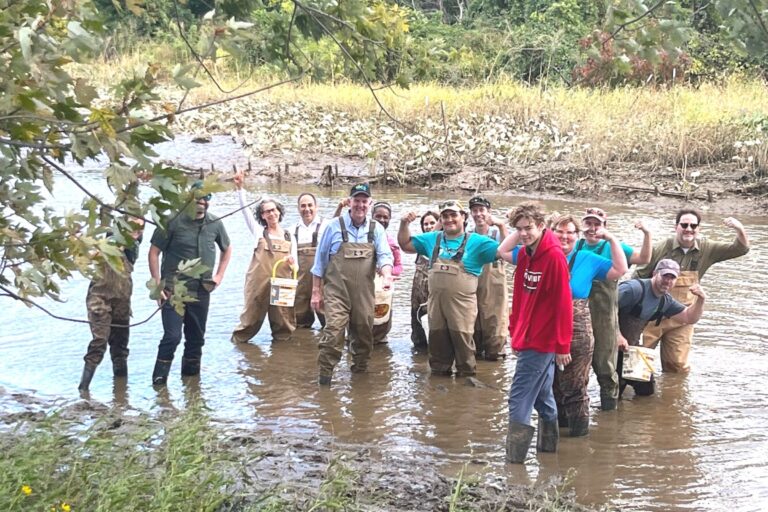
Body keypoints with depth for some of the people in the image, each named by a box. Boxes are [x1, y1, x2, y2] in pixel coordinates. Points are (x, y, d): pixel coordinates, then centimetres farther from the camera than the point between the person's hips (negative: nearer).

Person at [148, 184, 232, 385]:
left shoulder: (215, 224, 4)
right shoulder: (173, 221, -9)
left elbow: (227, 249, 21)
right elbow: (154, 252, -6)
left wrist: (219, 275, 11)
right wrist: (157, 284, -10)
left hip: (202, 290, 5)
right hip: (174, 289, -5)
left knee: (197, 337, 12)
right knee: (172, 336, -13)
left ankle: (191, 373, 27)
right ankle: (159, 377, -1)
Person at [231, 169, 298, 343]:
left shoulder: (290, 236, 14)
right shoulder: (259, 231, 10)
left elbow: (295, 265, 15)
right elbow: (245, 209, -2)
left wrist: (292, 262, -9)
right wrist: (239, 188, -13)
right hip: (259, 282, -1)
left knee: (283, 319, 4)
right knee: (252, 315, 2)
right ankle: (238, 341, 15)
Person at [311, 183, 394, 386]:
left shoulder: (376, 229, 7)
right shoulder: (335, 226, 0)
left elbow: (384, 256, -2)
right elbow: (320, 260, 5)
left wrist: (386, 276, -24)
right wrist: (316, 291, 3)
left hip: (364, 293, 3)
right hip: (336, 291, -3)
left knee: (364, 333, 11)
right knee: (334, 331, -16)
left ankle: (360, 372, 31)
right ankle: (324, 377, -10)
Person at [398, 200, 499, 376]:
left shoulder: (476, 242, -3)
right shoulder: (433, 239, 9)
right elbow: (405, 244, 18)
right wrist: (404, 224, 3)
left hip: (461, 304, -4)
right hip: (436, 302, 4)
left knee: (463, 342, 0)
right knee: (438, 344, 16)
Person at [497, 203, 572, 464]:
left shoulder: (555, 257, -18)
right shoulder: (525, 255, 6)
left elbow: (563, 304, -18)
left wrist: (562, 346, -17)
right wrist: (516, 329, 11)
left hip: (541, 341, -8)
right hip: (527, 337, 8)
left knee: (519, 398, -8)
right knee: (542, 395, 20)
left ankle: (514, 458, -4)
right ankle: (548, 444, 34)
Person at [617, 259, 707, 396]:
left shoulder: (665, 300, 8)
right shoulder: (636, 288, -21)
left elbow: (689, 318, 13)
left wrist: (701, 299, -6)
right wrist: (617, 336, -30)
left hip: (631, 346, 8)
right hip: (611, 344, -8)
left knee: (647, 389, 10)